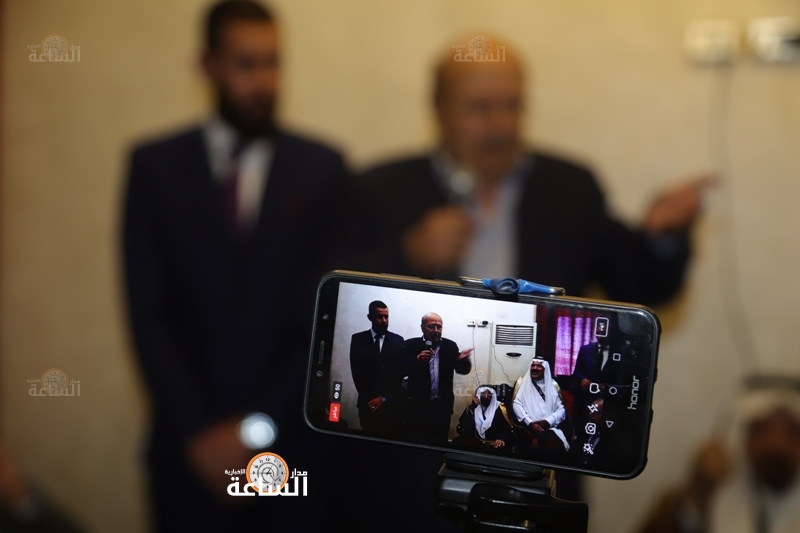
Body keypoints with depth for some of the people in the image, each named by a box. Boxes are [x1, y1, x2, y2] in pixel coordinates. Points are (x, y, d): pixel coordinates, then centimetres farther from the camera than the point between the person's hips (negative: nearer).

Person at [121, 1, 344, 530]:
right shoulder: (156, 165, 1)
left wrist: (258, 425, -9)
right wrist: (196, 431, -10)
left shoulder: (323, 168, 0)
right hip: (193, 446, 0)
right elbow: (149, 311, -3)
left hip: (296, 444, 0)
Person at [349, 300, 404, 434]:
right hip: (368, 403, 0)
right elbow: (356, 371, 1)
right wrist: (368, 399, -7)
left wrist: (384, 398, -6)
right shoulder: (358, 339, 5)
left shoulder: (398, 340, 5)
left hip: (391, 402, 0)